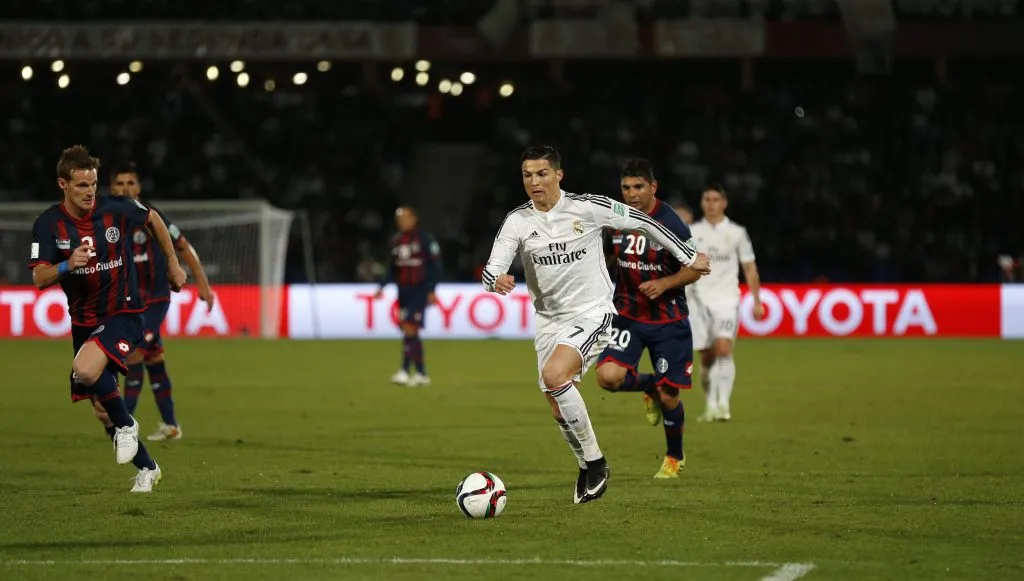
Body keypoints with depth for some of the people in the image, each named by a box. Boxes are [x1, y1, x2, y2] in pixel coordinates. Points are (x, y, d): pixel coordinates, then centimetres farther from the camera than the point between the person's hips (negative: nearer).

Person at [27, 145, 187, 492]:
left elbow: (153, 219, 10)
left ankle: (125, 425, -6)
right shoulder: (48, 224, -9)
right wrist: (67, 265, -33)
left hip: (123, 312, -4)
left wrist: (173, 264, 17)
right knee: (101, 401, 8)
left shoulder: (116, 210, -11)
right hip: (83, 321, 4)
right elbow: (39, 279, -13)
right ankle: (146, 468, 26)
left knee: (85, 371, -31)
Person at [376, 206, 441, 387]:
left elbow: (435, 266, -7)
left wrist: (431, 290, -13)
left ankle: (405, 370, -17)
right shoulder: (396, 241, 12)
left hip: (419, 291, -6)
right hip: (403, 291, 6)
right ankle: (421, 374, 10)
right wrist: (382, 287, 8)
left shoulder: (425, 239, -7)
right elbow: (393, 269, 19)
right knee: (411, 333, 6)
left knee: (410, 329, -15)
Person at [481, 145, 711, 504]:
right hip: (549, 320, 5)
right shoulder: (517, 222, -4)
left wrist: (689, 257, 9)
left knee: (554, 375, -29)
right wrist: (497, 281, -35)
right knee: (560, 411, 3)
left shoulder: (588, 208, -11)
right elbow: (490, 273, -9)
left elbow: (642, 222, 1)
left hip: (591, 313, -5)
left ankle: (595, 460, -14)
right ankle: (587, 468, 31)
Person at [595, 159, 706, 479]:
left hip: (667, 320, -3)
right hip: (627, 315, 3)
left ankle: (674, 458, 28)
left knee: (668, 397, 1)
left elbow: (694, 269, -9)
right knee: (608, 377, -20)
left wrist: (665, 283, -25)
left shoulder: (671, 225, -15)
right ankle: (648, 387, 14)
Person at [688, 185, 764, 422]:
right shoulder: (691, 232, 7)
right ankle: (710, 406, 14)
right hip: (700, 299, 2)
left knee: (723, 349, -19)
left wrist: (757, 301, 3)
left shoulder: (737, 233, 4)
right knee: (706, 357, 3)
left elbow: (750, 268, 7)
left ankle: (724, 404, -19)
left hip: (727, 300, -2)